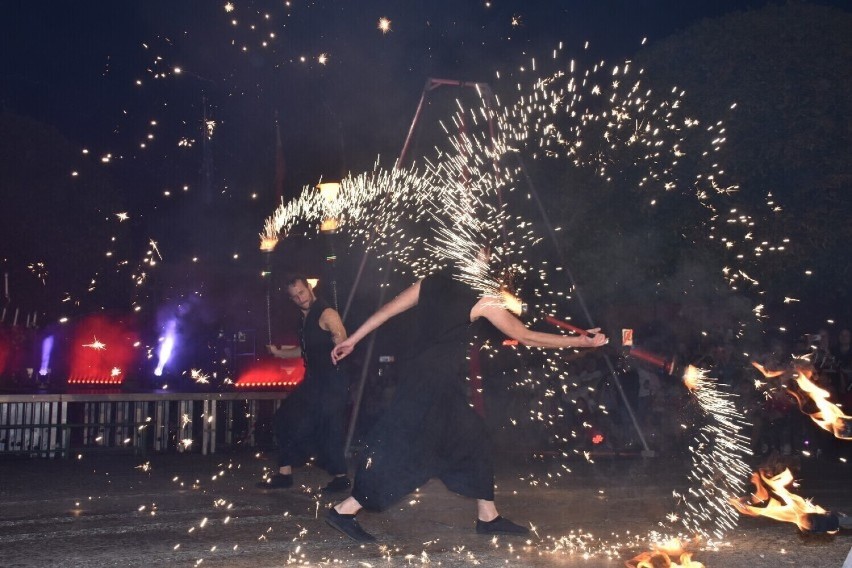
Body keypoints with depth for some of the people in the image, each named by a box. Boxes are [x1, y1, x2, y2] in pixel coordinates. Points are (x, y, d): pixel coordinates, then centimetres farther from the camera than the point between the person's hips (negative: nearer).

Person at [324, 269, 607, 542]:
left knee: (472, 440, 14)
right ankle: (344, 510, 2)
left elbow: (385, 311, 9)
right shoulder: (480, 300, -10)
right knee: (405, 448, -2)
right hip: (433, 384, -8)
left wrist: (352, 340, 18)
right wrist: (579, 341, 0)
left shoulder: (429, 284, 6)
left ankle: (488, 516, 21)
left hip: (420, 377, 8)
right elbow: (525, 336, -7)